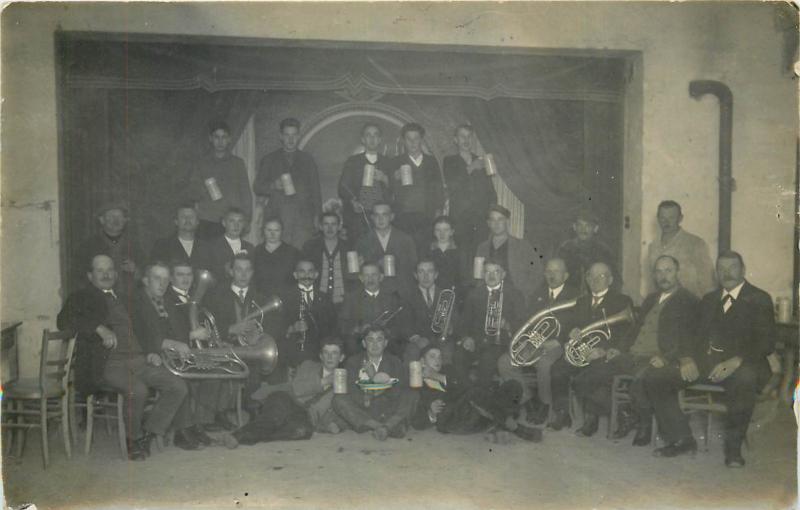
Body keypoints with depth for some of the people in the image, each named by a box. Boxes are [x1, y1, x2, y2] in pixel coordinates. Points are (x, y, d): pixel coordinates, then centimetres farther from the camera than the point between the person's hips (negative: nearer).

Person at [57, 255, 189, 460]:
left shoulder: (123, 297, 26)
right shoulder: (82, 297, 9)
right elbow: (64, 320, -10)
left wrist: (150, 352, 11)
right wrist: (100, 328, -23)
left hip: (139, 360, 6)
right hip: (108, 364, -6)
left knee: (178, 388, -13)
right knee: (137, 390, -33)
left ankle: (147, 434, -2)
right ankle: (133, 439, -7)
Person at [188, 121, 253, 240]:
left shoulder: (237, 163, 13)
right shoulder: (202, 163, 13)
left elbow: (245, 193, 10)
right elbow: (192, 194, 12)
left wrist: (247, 220, 1)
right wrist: (202, 192, -10)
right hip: (207, 223, 0)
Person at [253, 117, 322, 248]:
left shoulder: (307, 160, 17)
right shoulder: (269, 160, 15)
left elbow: (315, 190, 16)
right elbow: (257, 188, 11)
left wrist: (318, 217, 5)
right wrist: (273, 186, -10)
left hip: (303, 218, 0)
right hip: (276, 218, 0)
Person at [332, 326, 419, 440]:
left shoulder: (395, 362, 11)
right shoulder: (353, 362, 8)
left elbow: (401, 393, -2)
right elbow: (349, 392, -5)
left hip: (390, 413, 0)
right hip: (361, 412, 0)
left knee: (412, 396, -20)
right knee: (338, 399, -26)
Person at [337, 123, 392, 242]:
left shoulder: (387, 163, 16)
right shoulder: (353, 161, 14)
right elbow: (343, 187, 7)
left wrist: (385, 179, -8)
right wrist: (353, 201, -11)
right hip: (358, 214, -1)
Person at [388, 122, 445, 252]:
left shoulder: (431, 161, 17)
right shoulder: (397, 163, 11)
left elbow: (438, 188, 18)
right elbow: (391, 191, 5)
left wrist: (439, 209, 6)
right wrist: (396, 178, -14)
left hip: (428, 217, 2)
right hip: (405, 216, -2)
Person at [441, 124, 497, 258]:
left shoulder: (481, 161, 20)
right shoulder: (449, 161, 12)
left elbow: (491, 191, 19)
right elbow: (451, 183, -5)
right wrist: (470, 168, -10)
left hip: (482, 218, 2)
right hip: (460, 219, -2)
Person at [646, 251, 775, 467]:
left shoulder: (760, 299, 5)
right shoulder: (709, 300, 22)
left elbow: (766, 343, -6)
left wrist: (736, 361, -23)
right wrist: (687, 358, -5)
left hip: (740, 365, -5)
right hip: (705, 361, 5)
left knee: (745, 379, -41)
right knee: (654, 380, -13)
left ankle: (733, 446, -20)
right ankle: (681, 439, -2)